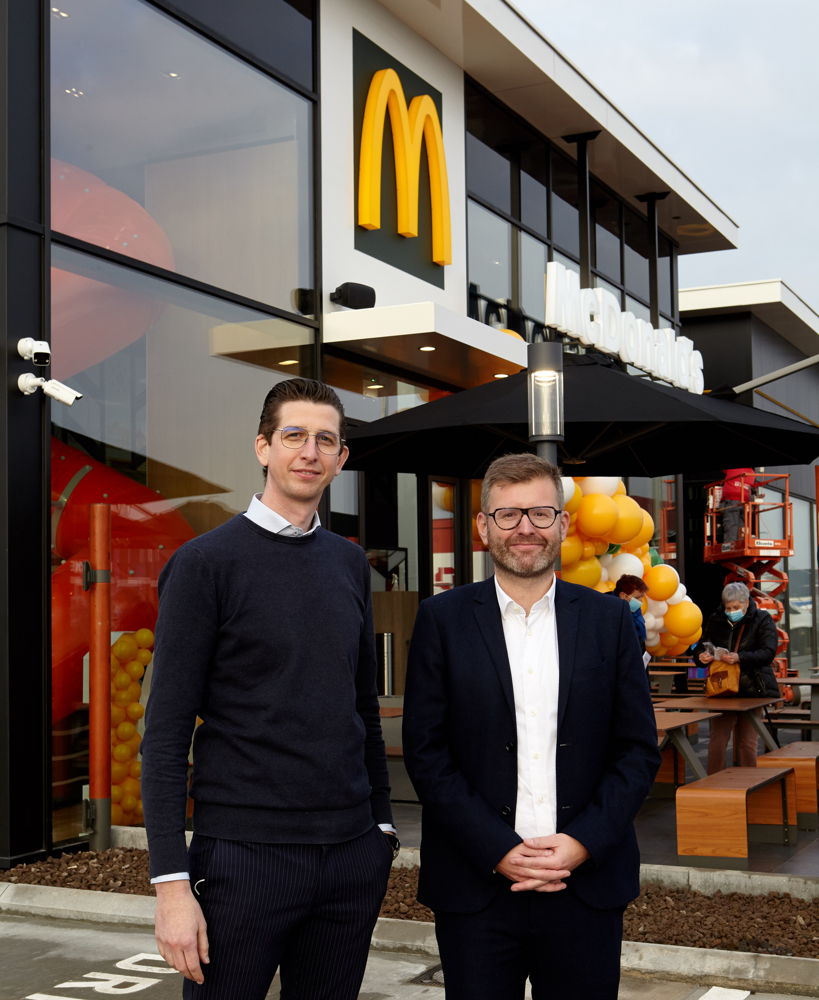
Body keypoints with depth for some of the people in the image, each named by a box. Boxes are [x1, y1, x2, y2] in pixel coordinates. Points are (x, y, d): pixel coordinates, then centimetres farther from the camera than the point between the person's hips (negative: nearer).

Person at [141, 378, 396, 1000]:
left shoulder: (351, 565, 11)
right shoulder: (206, 562, -5)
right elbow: (166, 734, -9)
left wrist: (382, 821, 14)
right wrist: (172, 881, -14)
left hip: (352, 854, 5)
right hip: (243, 855, -5)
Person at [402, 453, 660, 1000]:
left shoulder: (610, 619, 5)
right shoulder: (443, 619, 1)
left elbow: (639, 749, 4)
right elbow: (425, 750, -2)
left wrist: (584, 843, -8)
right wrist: (497, 849, -11)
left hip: (589, 880, 1)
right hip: (476, 884, -1)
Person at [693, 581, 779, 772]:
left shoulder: (762, 620, -2)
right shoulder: (716, 620, 7)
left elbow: (768, 653, -13)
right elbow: (700, 647, 13)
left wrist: (740, 658, -28)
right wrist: (702, 655, -12)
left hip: (751, 690, -2)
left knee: (747, 742, 3)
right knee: (717, 740, -2)